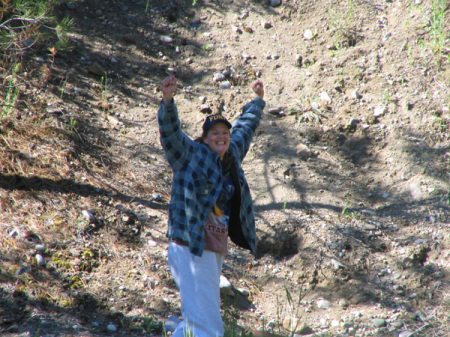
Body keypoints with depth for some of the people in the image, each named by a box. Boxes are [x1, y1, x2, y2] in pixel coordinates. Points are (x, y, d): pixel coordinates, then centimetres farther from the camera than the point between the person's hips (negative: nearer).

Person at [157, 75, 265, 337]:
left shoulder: (231, 156, 13)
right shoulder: (191, 155, -5)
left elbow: (245, 127, 30)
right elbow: (170, 130, -21)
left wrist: (258, 101, 44)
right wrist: (168, 101, -37)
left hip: (215, 251, 8)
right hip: (191, 250, -8)